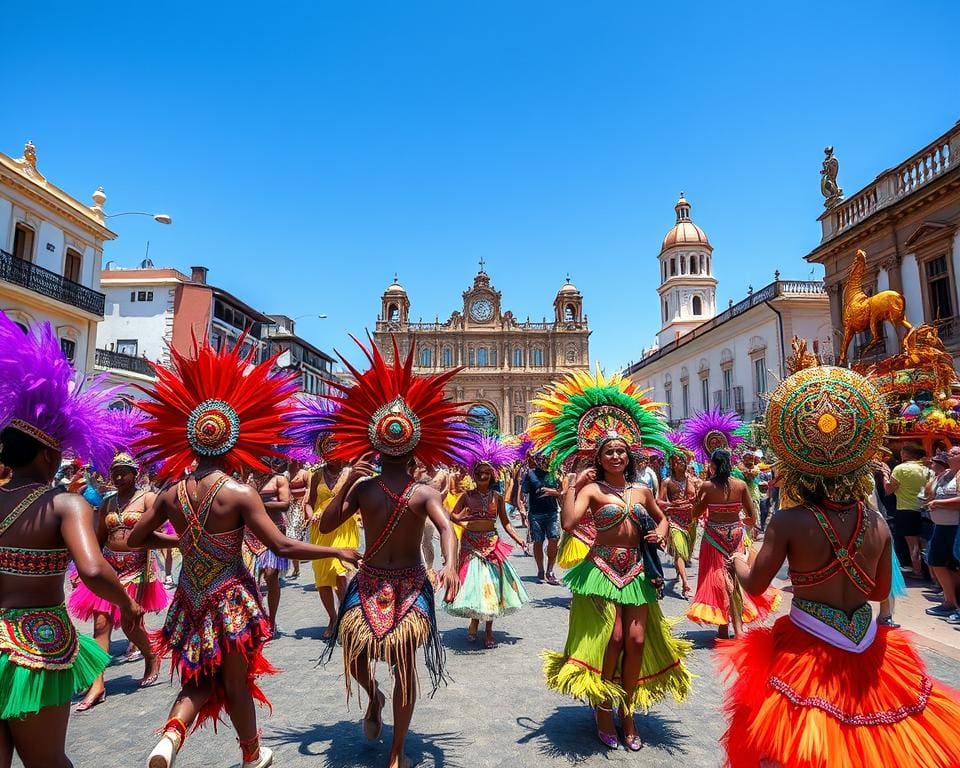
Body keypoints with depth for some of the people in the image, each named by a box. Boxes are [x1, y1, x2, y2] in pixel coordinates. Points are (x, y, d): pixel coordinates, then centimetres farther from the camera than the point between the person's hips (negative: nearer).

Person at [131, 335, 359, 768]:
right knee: (236, 684, 16)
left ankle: (172, 733, -2)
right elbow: (282, 546, -21)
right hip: (230, 598, -4)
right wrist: (338, 552, -13)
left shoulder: (171, 493, -3)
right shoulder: (239, 493, -19)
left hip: (191, 599, 4)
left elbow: (134, 539, 10)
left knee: (200, 680, 24)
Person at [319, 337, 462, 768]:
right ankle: (373, 697, 29)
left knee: (405, 667, 9)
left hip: (410, 586, -1)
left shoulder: (424, 493, -6)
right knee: (354, 650, -3)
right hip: (369, 582, 1)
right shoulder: (362, 488, -3)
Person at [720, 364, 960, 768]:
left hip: (807, 652, -4)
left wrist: (737, 561, 10)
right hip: (866, 653, 4)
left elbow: (754, 585, -11)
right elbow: (880, 591, 8)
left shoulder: (788, 523, -19)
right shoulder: (878, 525, -6)